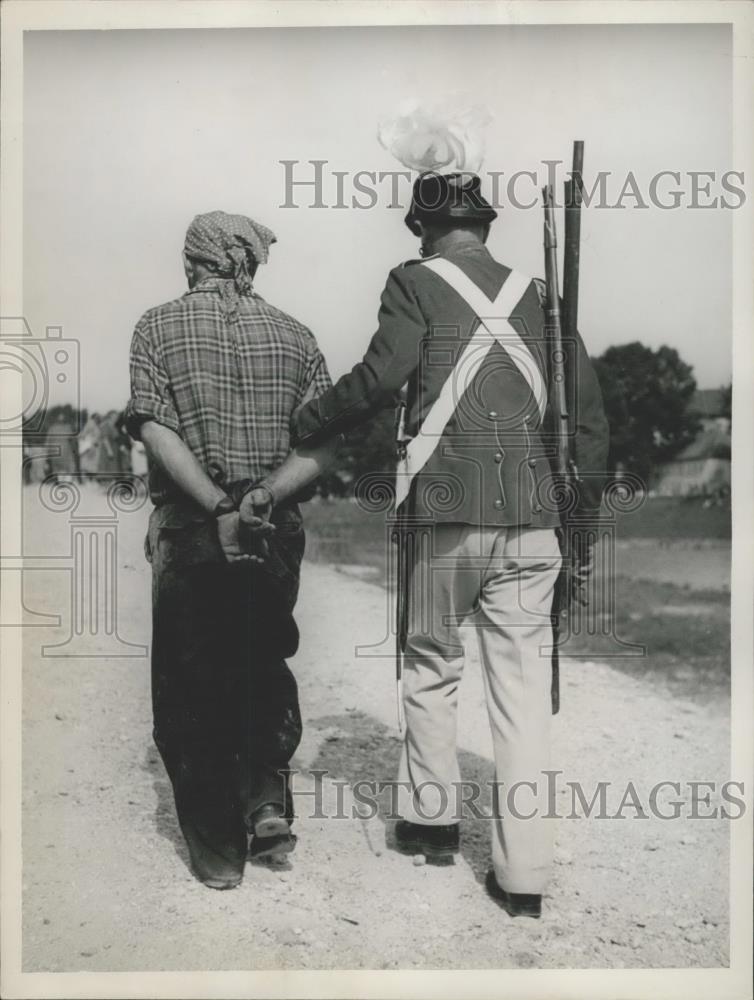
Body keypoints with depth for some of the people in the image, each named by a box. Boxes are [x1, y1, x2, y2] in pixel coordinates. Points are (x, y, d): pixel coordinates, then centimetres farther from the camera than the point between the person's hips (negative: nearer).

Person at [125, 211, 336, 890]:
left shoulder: (159, 328, 0)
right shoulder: (292, 334, 6)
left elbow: (157, 432, -14)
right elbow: (325, 443, -2)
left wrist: (217, 508, -16)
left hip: (191, 533, -2)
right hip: (278, 532, 3)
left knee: (190, 690, 9)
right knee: (264, 668, 23)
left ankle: (220, 851, 15)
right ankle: (268, 796, 10)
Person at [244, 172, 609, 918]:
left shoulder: (416, 282, 2)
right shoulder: (536, 294, 14)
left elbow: (381, 378, -14)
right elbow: (587, 416, 11)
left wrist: (301, 427, 0)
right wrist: (585, 519, 17)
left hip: (450, 508, -3)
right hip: (532, 518, 4)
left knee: (431, 669, 17)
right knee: (523, 693, 6)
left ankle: (432, 818, 28)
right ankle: (524, 876, 11)